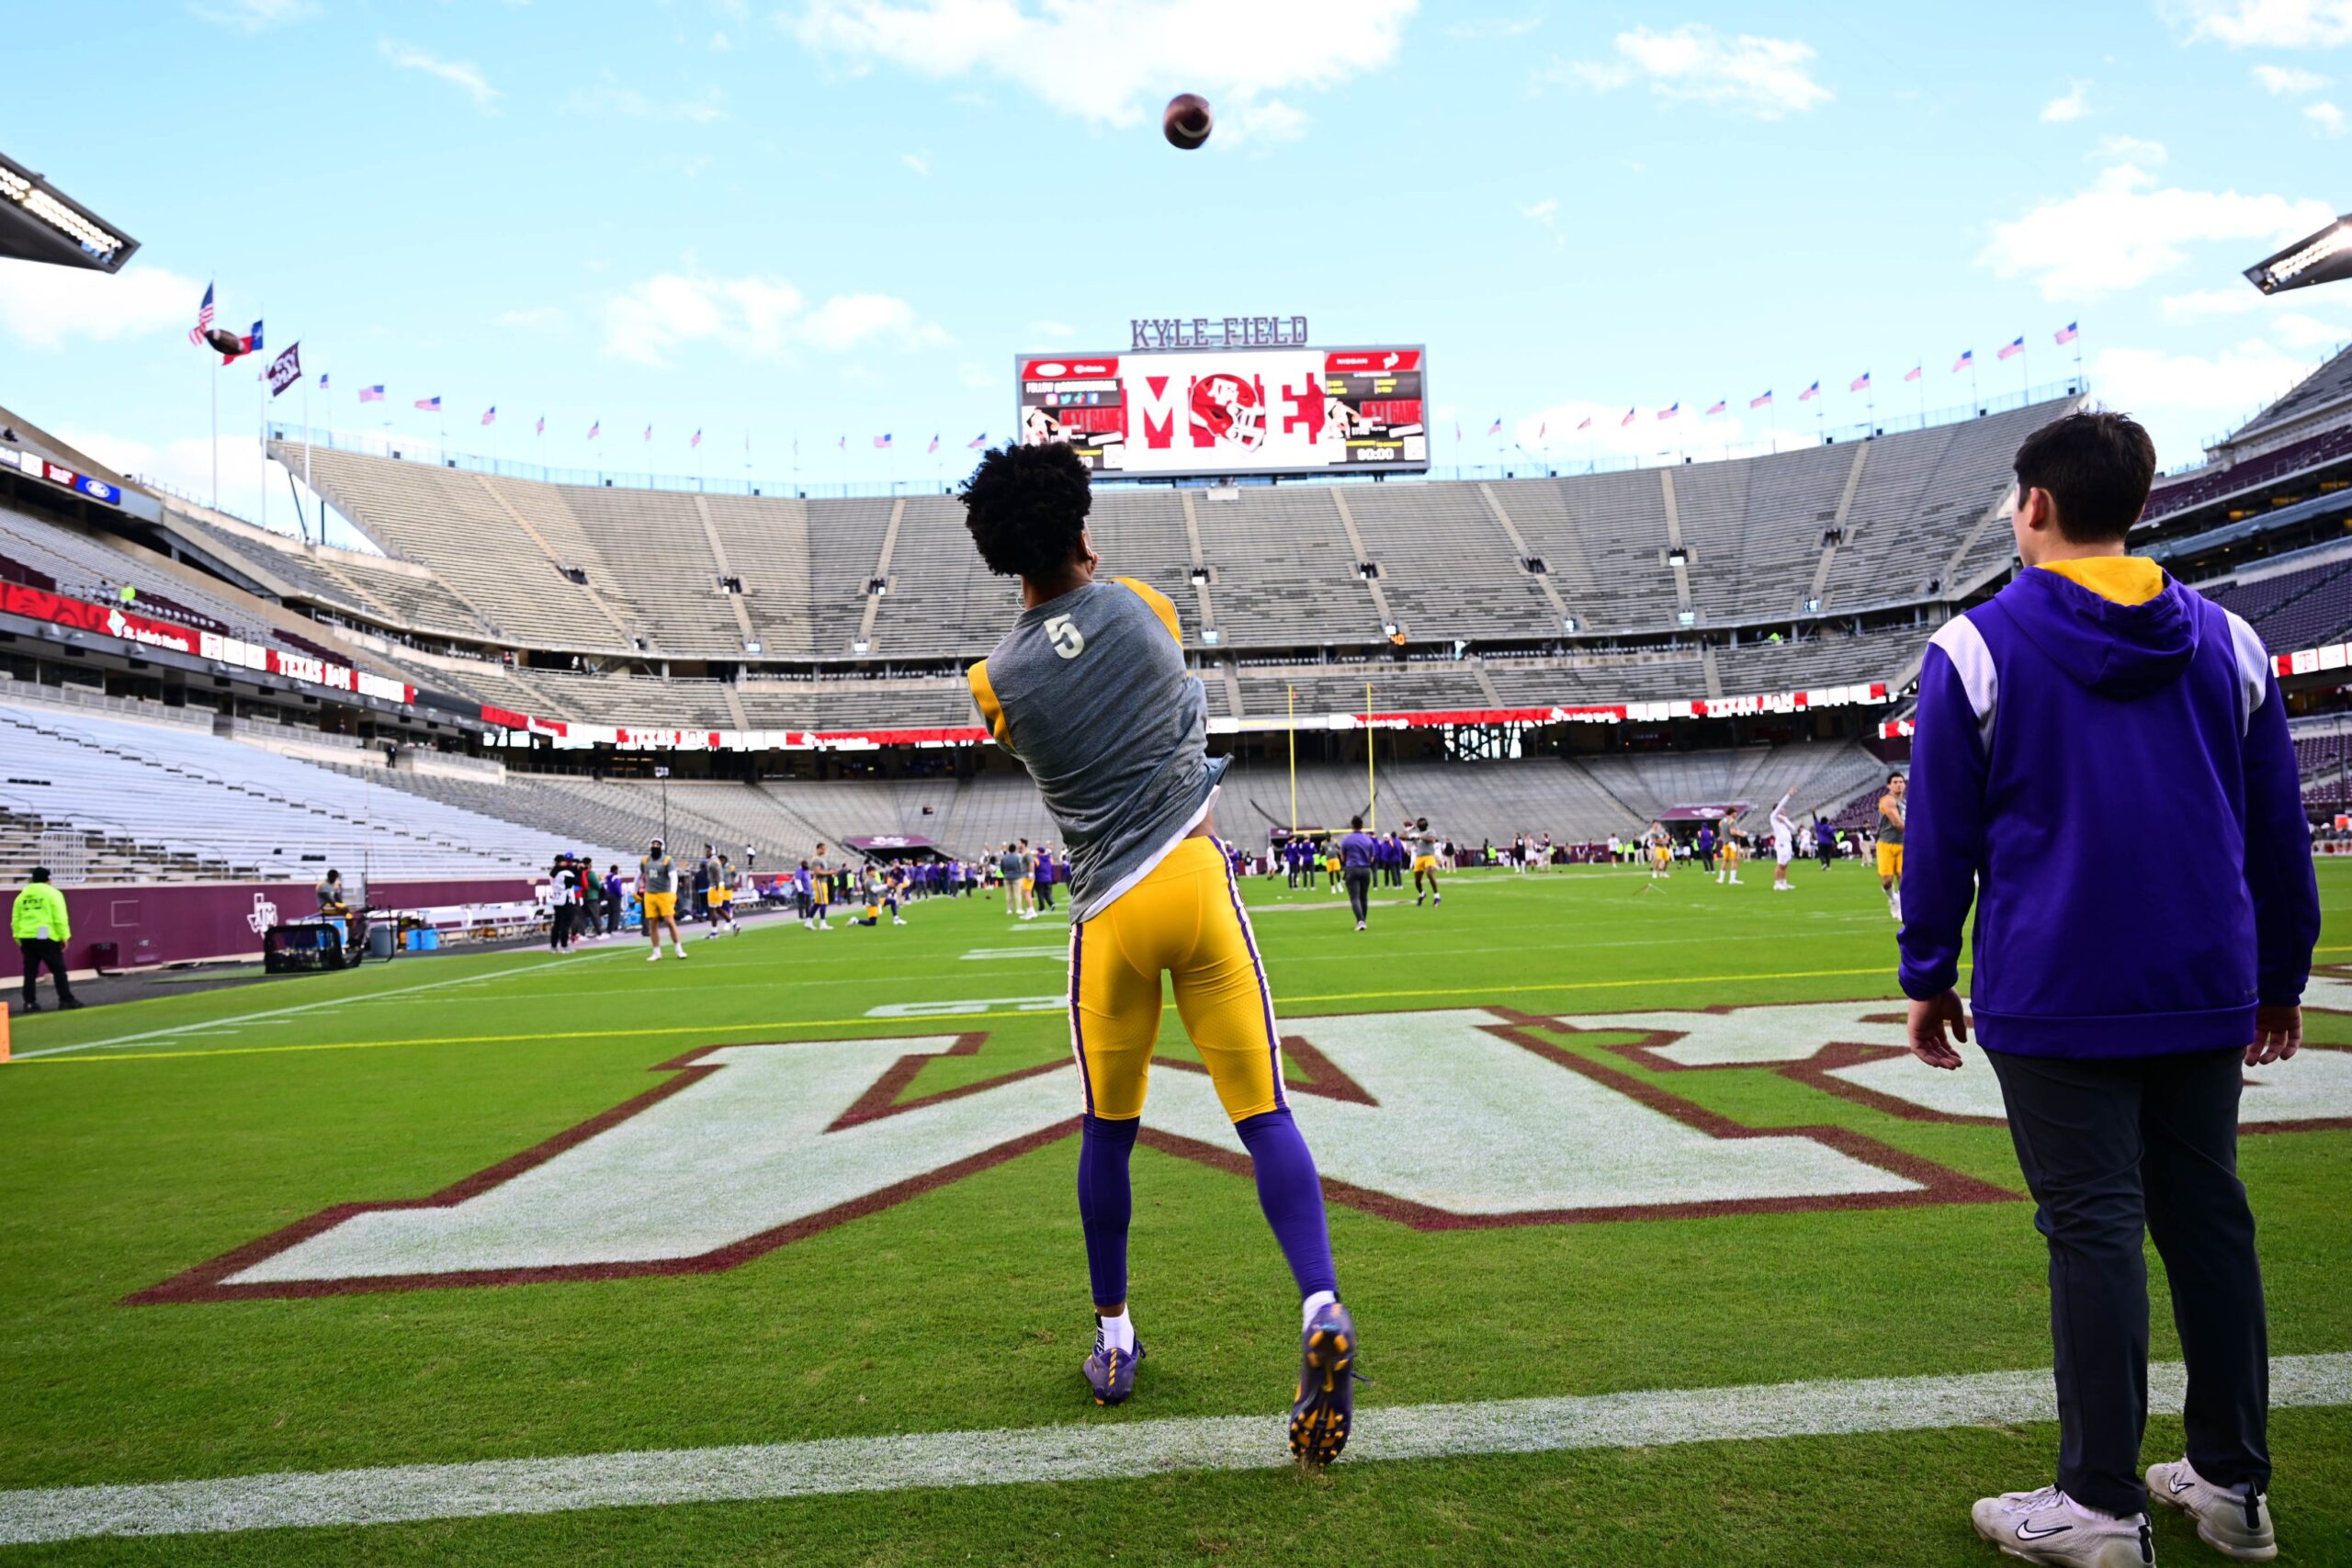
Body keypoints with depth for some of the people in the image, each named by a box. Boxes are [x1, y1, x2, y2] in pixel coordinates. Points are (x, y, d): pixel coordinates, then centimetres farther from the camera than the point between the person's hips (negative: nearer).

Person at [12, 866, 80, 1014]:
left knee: (30, 973, 10)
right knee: (58, 970, 1)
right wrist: (64, 936, -3)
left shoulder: (22, 895, 14)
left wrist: (18, 938, 18)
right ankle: (66, 1000, 1)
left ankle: (29, 1003, 9)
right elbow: (60, 917, -8)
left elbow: (15, 920, 13)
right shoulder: (52, 893, -1)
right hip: (46, 938, -5)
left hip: (27, 938, 5)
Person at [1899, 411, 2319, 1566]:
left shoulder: (1976, 647, -6)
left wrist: (1929, 975, 3)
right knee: (2208, 1220, 13)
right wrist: (2280, 977, 20)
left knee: (2094, 1233, 0)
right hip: (2206, 994, 5)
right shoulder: (2227, 642, 8)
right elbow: (2278, 831, 11)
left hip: (2056, 999, -5)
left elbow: (1941, 835, -6)